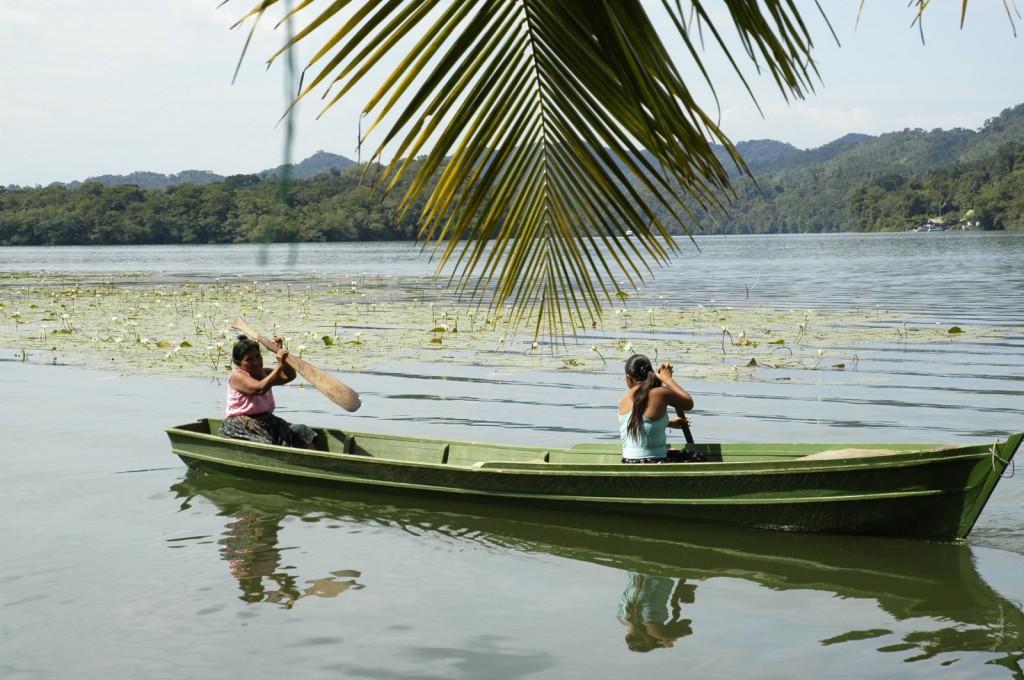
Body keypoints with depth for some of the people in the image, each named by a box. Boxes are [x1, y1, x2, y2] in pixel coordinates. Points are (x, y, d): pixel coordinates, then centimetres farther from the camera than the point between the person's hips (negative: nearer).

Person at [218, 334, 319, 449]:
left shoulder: (264, 374, 15)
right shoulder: (237, 376, -11)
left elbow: (290, 376, 11)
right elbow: (259, 388, -27)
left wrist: (280, 350, 2)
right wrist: (279, 365, -27)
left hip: (267, 422, 8)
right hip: (240, 426, -8)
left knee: (302, 433, -7)